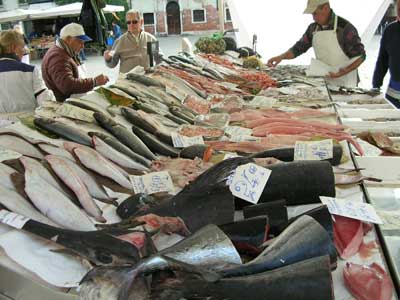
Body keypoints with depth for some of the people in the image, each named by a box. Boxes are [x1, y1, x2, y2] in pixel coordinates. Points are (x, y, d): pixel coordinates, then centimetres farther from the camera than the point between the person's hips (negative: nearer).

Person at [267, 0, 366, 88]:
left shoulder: (345, 27, -14)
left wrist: (345, 71, -25)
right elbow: (299, 48, 9)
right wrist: (281, 57, -8)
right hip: (324, 83, 5)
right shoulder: (313, 28, 4)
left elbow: (360, 55, -10)